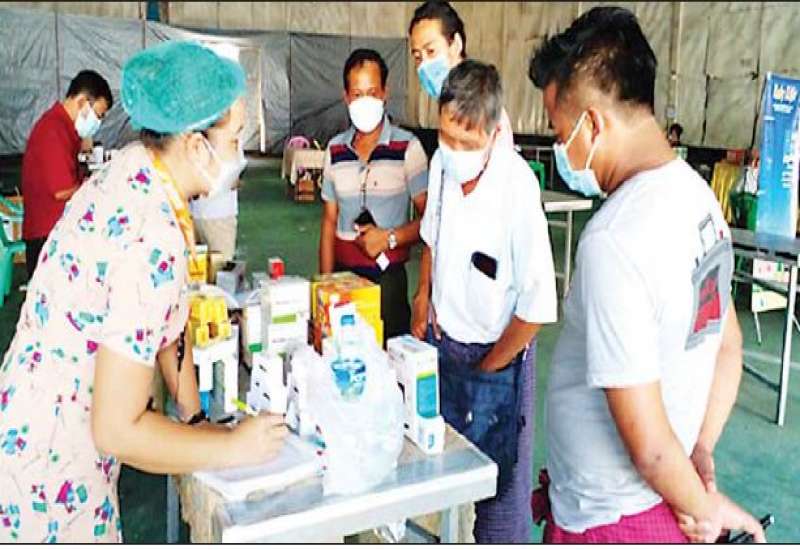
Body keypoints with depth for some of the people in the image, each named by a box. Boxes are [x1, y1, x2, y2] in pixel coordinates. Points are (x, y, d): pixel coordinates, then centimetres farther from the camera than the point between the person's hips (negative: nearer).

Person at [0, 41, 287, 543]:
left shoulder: (135, 170, -5)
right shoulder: (152, 243, -32)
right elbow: (117, 429, -27)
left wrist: (195, 415, 3)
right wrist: (231, 448, -16)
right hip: (52, 466, -8)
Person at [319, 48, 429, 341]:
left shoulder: (407, 147, -7)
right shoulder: (335, 150, 8)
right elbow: (330, 221, 12)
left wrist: (390, 238, -18)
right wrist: (325, 283, 7)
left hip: (388, 276, -3)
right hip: (343, 273, 4)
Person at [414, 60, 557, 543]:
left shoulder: (516, 186, -26)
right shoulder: (443, 161, -6)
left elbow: (537, 307, -22)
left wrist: (488, 367, -10)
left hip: (495, 355, -5)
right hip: (442, 338, 6)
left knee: (500, 483, 7)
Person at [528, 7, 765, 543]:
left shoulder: (613, 241, -30)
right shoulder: (698, 193, -2)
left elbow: (647, 442, -26)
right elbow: (729, 346, 9)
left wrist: (703, 508, -9)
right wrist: (702, 452, 7)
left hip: (610, 517, -8)